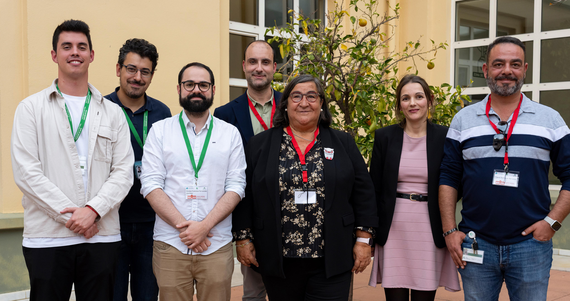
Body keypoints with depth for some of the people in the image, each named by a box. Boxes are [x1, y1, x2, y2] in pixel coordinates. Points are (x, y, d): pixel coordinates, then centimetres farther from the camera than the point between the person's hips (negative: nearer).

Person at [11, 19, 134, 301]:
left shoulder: (112, 113, 11)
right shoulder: (31, 108, 5)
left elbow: (123, 172, 3)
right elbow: (26, 172, -5)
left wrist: (92, 210, -12)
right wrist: (68, 215, -11)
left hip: (102, 236, 2)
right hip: (47, 237, -2)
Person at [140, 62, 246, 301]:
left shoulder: (230, 133, 8)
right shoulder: (160, 130, 7)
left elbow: (236, 186, 1)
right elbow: (150, 184, -2)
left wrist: (204, 226, -11)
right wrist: (183, 226, -12)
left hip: (216, 246, 1)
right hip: (170, 245, 0)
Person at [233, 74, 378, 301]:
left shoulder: (343, 144, 7)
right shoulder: (261, 144, 5)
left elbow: (363, 194, 6)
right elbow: (245, 195, 5)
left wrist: (363, 239, 1)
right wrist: (244, 239, 1)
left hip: (331, 261, 0)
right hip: (278, 260, 0)